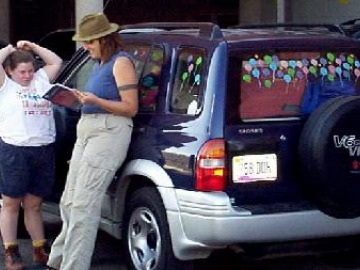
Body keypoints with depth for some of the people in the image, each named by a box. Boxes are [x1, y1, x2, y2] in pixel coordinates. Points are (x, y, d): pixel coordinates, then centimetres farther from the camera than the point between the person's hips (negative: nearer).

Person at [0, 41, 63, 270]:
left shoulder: (41, 80, 17)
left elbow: (56, 62, 22)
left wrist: (33, 47, 16)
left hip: (44, 150, 4)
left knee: (33, 204, 12)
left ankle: (40, 249, 18)